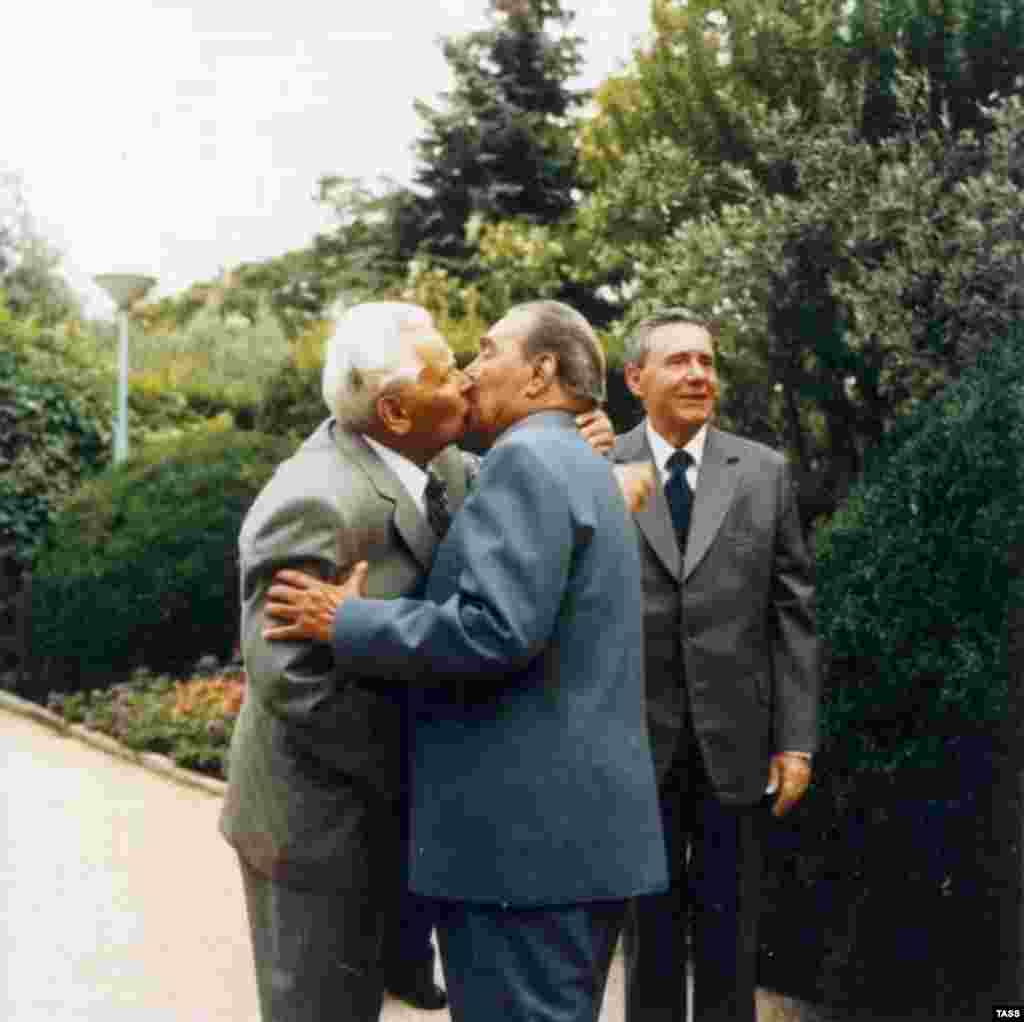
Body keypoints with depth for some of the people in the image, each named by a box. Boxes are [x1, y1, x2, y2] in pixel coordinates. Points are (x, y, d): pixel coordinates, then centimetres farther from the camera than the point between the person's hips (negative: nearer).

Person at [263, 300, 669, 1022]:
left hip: (526, 833, -10)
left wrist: (348, 624, -11)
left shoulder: (527, 457, -12)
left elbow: (496, 630, -23)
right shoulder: (577, 465, 19)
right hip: (572, 827, 10)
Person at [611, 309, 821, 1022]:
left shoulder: (765, 472, 3)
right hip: (635, 741, -1)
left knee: (730, 934, 12)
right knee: (649, 928, 14)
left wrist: (797, 740, -2)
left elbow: (793, 614, 2)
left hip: (736, 740, 1)